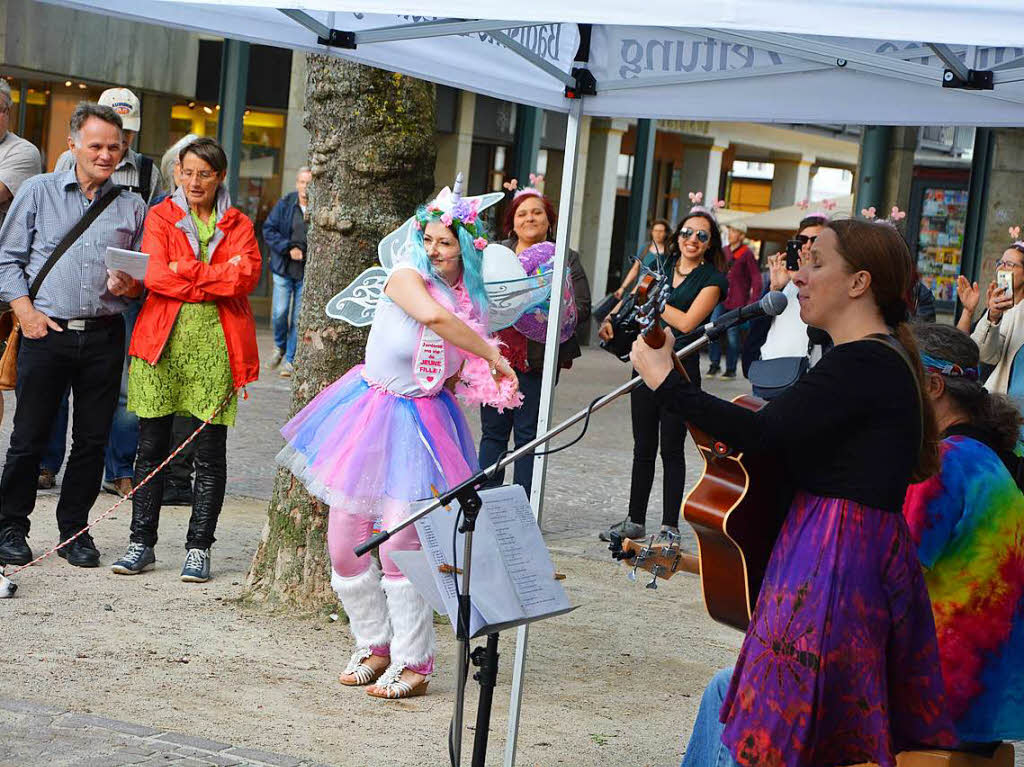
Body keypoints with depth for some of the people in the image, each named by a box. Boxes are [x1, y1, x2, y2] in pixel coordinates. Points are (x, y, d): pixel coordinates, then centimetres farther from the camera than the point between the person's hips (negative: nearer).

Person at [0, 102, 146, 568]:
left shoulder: (131, 207, 11)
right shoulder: (38, 192, 6)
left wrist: (130, 286, -6)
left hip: (105, 337, 2)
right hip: (46, 334, -2)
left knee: (93, 440, 5)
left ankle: (75, 530, 17)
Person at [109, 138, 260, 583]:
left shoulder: (237, 225, 12)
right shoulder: (161, 217, 10)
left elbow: (247, 274, -7)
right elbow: (155, 276, -6)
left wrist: (186, 271, -9)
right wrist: (217, 281, -8)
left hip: (217, 343, 0)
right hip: (164, 340, 0)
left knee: (210, 454, 1)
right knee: (151, 447, 3)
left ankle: (199, 547, 7)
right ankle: (141, 542, 11)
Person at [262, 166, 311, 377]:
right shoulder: (284, 204, 1)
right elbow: (269, 230, 0)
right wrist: (289, 248, -10)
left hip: (308, 272, -1)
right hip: (284, 269, 1)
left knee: (299, 318, 0)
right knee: (280, 313, -2)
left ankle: (290, 359, 12)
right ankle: (280, 346, 26)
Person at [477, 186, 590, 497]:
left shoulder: (566, 259, 5)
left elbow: (582, 308, -1)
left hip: (536, 359, -2)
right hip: (495, 354, 2)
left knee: (528, 434, 0)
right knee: (493, 432, 5)